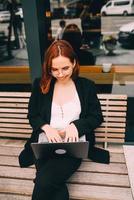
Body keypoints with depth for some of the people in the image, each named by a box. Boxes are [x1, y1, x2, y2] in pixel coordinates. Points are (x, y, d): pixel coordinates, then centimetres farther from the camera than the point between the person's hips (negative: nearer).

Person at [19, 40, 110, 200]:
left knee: (44, 182, -25)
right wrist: (46, 127, -11)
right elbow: (32, 115, 10)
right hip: (46, 142, 2)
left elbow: (97, 117, 6)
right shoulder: (40, 85, 7)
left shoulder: (87, 86, 5)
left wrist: (76, 125, -12)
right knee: (55, 186, -26)